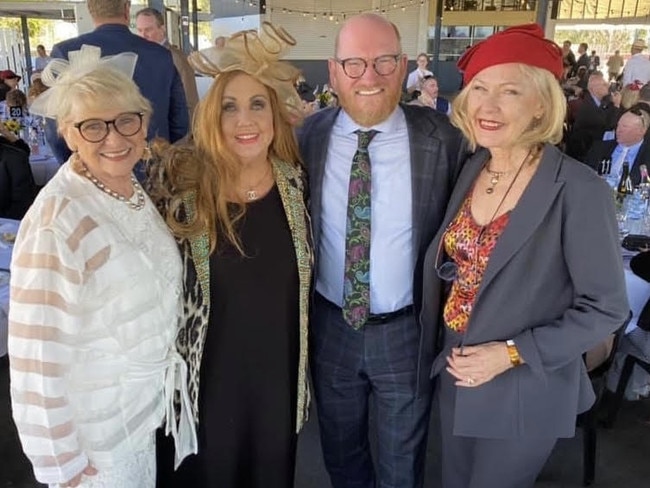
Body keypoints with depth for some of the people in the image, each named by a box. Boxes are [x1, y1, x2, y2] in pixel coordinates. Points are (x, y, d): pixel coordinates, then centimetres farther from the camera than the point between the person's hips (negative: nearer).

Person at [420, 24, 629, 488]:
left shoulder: (579, 191, -21)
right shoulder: (470, 169, -3)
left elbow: (606, 308, -16)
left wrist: (512, 354, -21)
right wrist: (442, 346, 2)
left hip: (523, 392, -5)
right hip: (455, 375, 5)